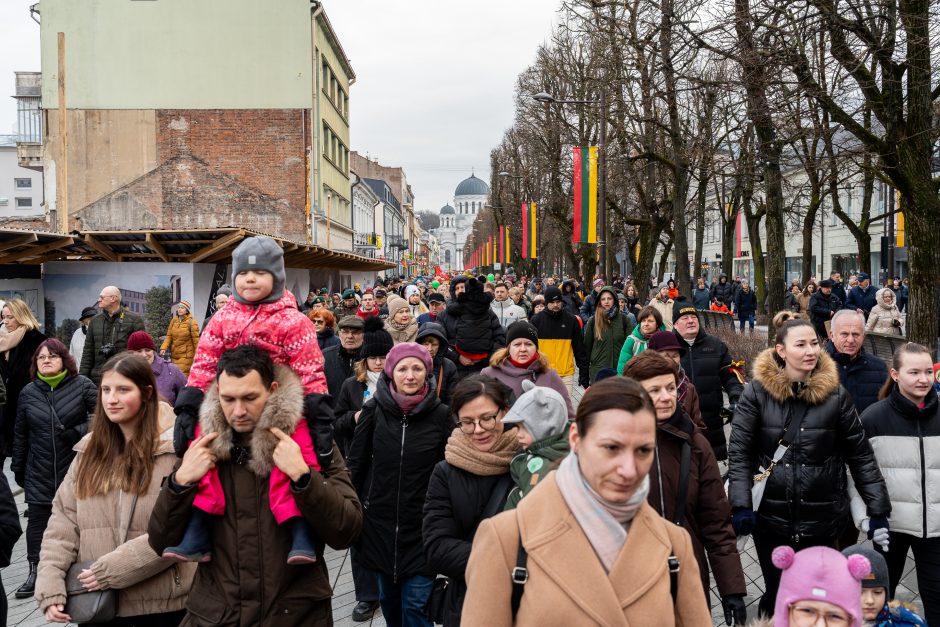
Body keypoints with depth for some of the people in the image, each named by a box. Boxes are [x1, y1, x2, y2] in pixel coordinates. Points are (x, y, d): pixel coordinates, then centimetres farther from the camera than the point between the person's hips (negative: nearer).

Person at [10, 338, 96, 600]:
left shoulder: (82, 385, -7)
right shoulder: (28, 392, 3)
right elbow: (21, 434, 9)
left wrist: (79, 432, -17)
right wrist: (17, 467, 12)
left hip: (75, 467, -2)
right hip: (40, 471, 2)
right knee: (37, 518, 6)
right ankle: (35, 571, 17)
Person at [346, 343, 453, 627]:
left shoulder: (440, 414, -7)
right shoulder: (374, 409, -5)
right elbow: (356, 463, 3)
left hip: (422, 526, -2)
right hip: (379, 521, 2)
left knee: (416, 604, -4)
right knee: (388, 598, 16)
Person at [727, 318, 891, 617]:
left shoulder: (835, 394, -3)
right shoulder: (757, 391, -6)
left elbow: (861, 456, 2)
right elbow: (739, 452, -7)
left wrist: (878, 510, -1)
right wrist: (741, 505, -16)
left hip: (823, 518, 1)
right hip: (770, 516, -1)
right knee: (776, 595, 11)